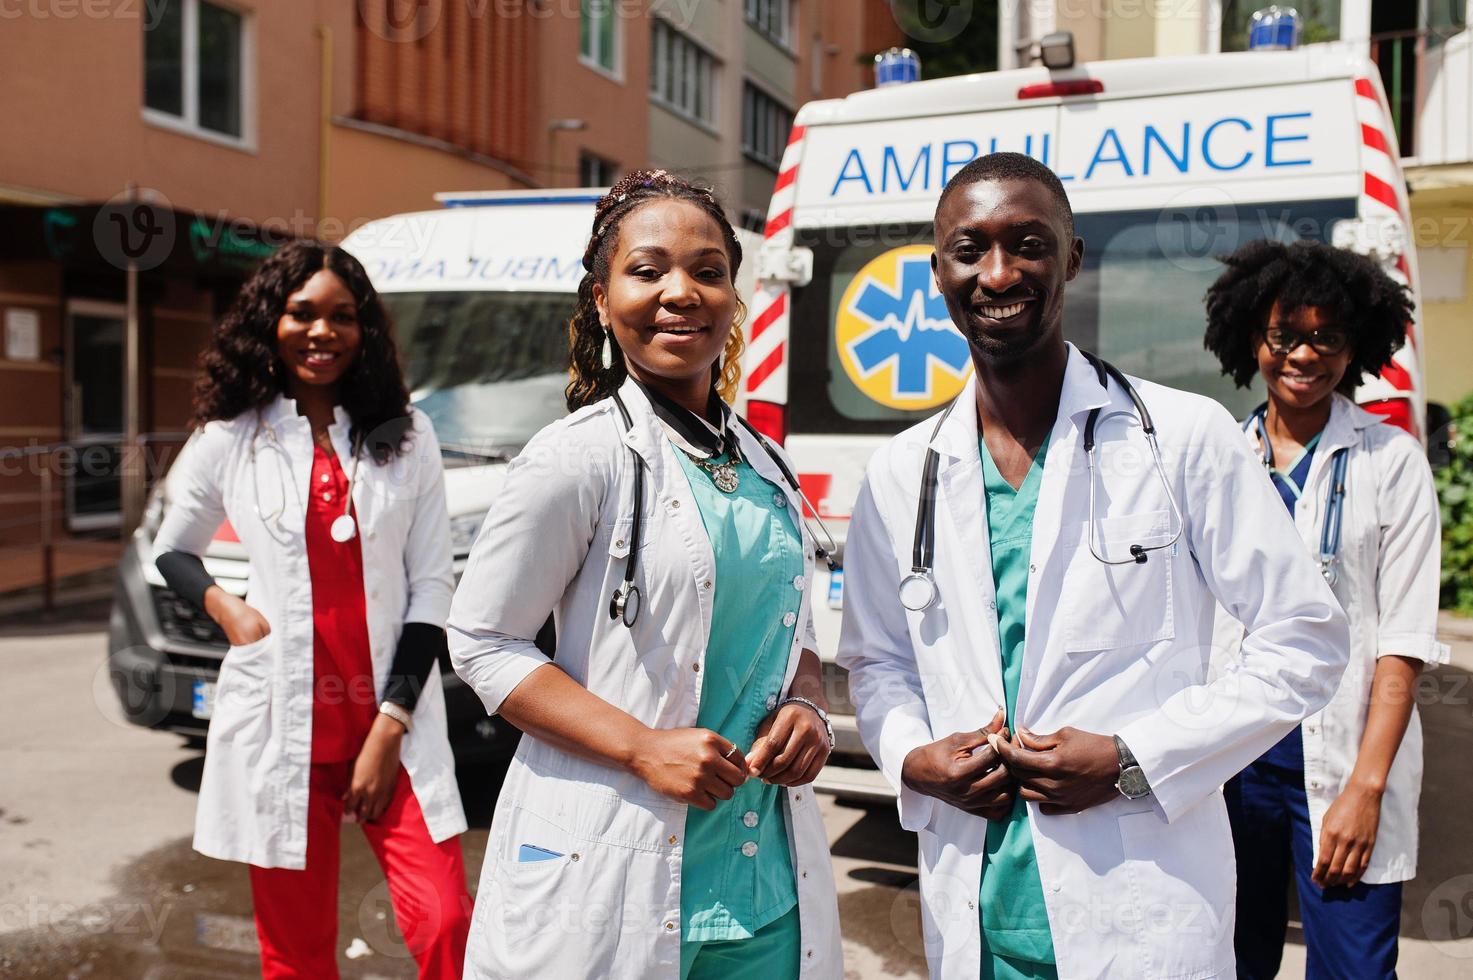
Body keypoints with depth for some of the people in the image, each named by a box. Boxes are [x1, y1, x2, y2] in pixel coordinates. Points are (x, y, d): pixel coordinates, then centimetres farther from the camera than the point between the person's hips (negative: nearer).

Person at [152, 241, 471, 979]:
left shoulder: (405, 438, 3)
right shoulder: (228, 439, 3)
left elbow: (432, 588, 1)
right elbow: (171, 550, 18)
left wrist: (390, 727, -5)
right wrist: (224, 608, -4)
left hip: (394, 724, 0)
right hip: (280, 726, 0)